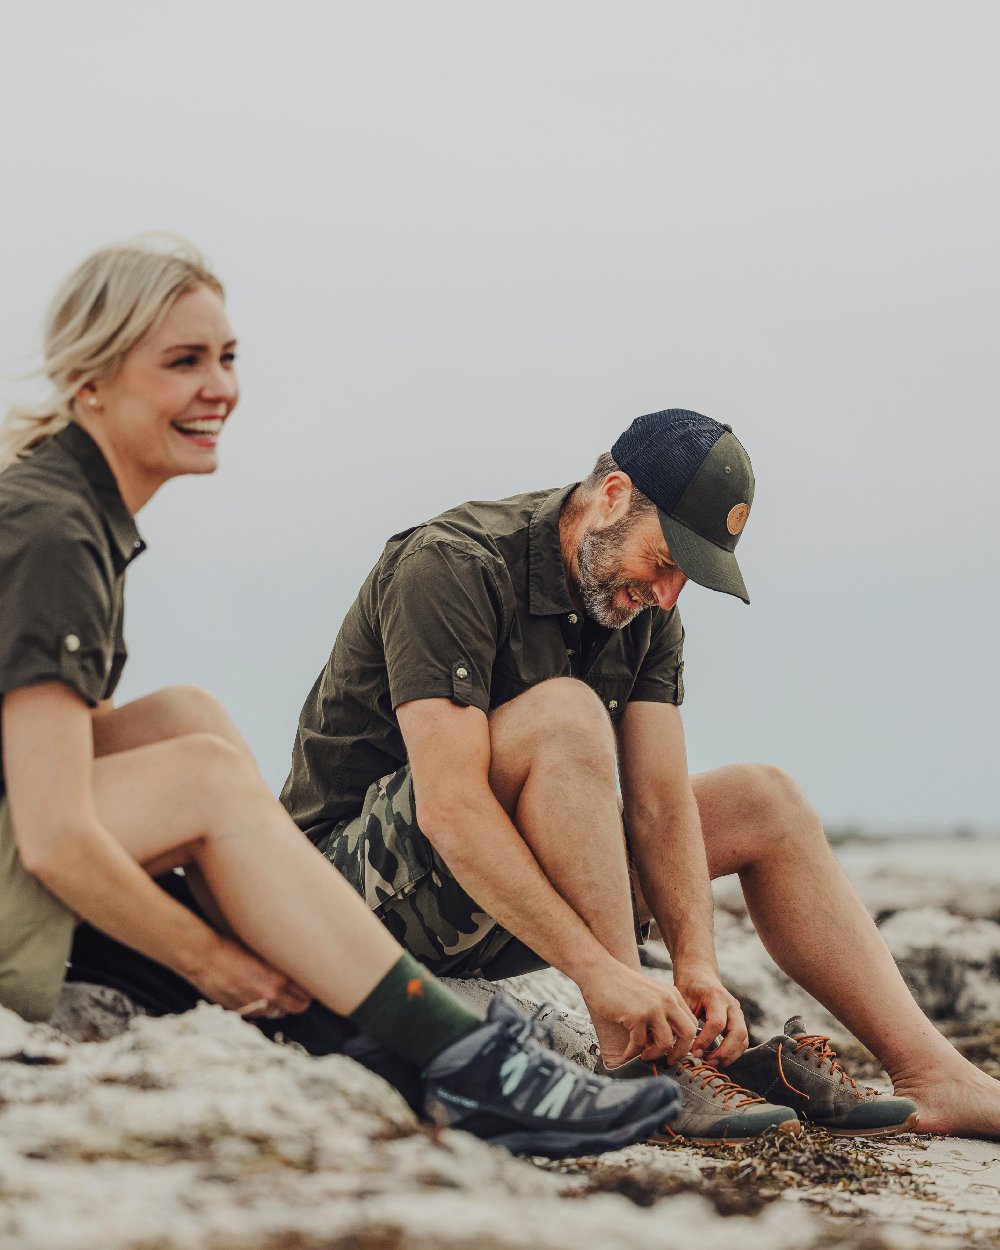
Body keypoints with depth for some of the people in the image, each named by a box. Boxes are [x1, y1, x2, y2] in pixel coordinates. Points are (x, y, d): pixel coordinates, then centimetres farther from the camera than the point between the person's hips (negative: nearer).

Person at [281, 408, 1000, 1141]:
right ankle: (639, 1059, -33)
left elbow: (661, 803, -5)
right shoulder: (450, 568, -23)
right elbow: (449, 808, -33)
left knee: (761, 802, 2)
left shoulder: (647, 613, 1)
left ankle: (935, 1077, -4)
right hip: (369, 879, -8)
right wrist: (599, 971, -38)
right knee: (564, 716, -33)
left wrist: (697, 961, -22)